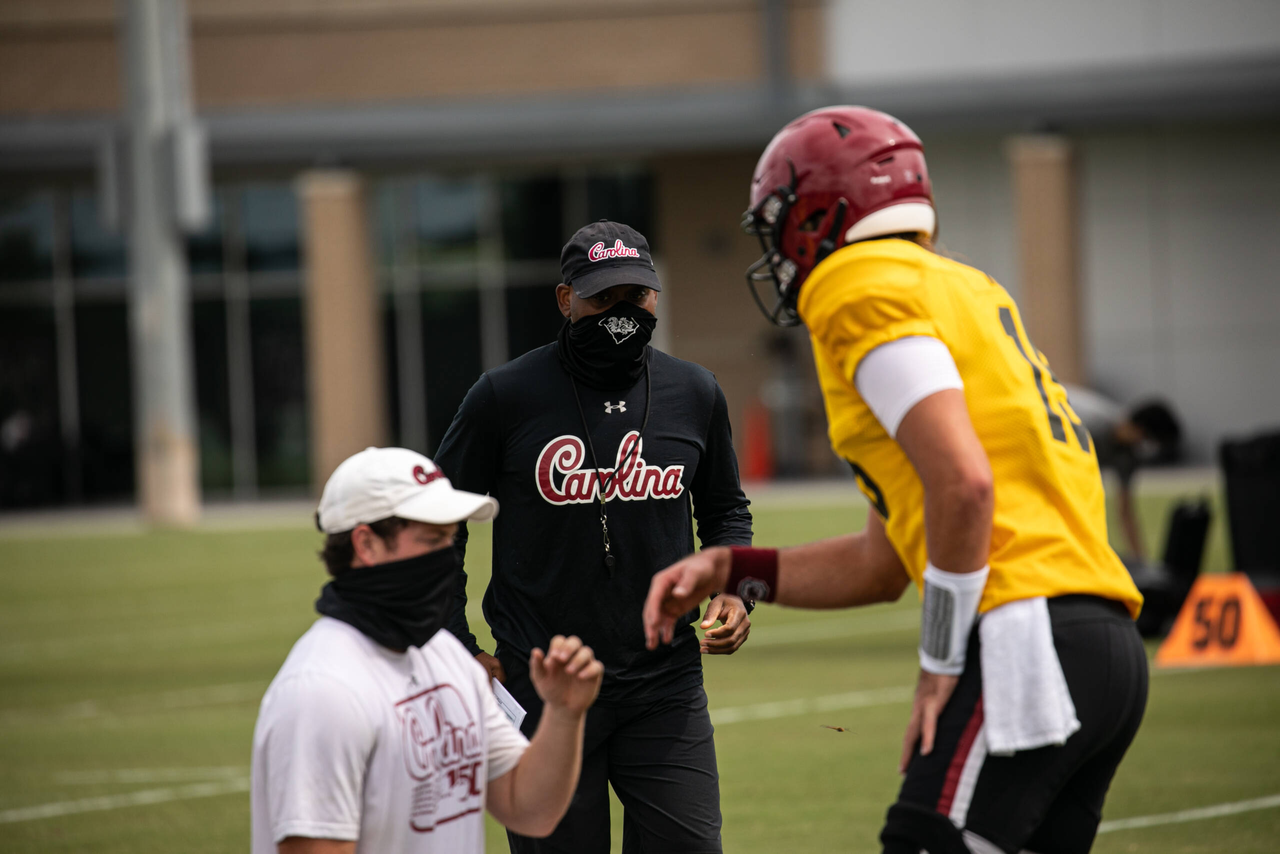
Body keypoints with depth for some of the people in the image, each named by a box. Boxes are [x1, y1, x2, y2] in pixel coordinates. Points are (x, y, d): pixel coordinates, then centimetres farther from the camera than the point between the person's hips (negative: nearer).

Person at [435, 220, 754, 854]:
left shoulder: (695, 394, 5)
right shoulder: (504, 397, -5)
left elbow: (725, 510, 20)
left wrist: (734, 590, 1)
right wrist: (457, 651, -2)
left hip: (666, 688, 2)